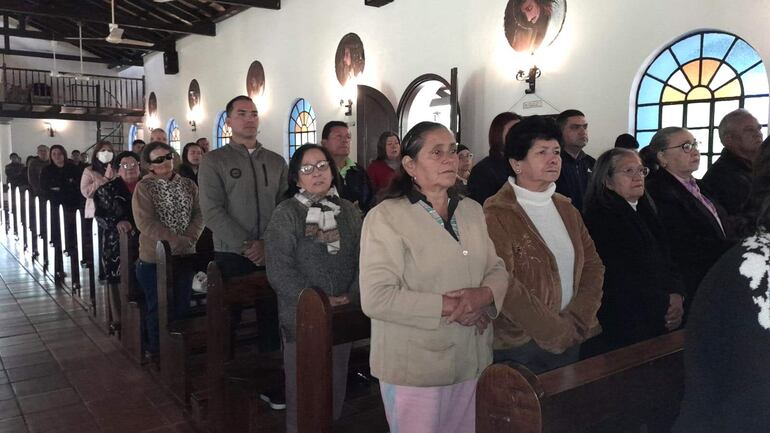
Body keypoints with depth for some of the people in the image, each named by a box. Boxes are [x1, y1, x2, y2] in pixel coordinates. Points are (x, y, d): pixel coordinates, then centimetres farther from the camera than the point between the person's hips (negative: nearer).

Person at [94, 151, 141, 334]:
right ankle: (117, 320, 15)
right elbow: (99, 215, -3)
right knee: (118, 280, 3)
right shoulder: (107, 190, 4)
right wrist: (116, 223, -20)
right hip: (117, 243, -2)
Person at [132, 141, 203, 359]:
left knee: (182, 307, 12)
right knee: (158, 309, 7)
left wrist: (190, 238, -16)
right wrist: (176, 241, -20)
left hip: (185, 256, 4)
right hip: (155, 258, -4)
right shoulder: (144, 187, -6)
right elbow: (145, 222, -15)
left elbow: (199, 213, 2)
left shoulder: (188, 185, 8)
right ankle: (156, 350, 25)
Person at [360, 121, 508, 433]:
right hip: (414, 368, -6)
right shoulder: (386, 216, -13)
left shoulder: (473, 210, 8)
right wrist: (447, 307, -20)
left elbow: (498, 270, 9)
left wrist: (484, 295, -14)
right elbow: (376, 298, -21)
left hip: (472, 362, 6)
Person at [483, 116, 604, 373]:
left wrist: (577, 321, -6)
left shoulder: (566, 209, 9)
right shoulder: (497, 215, -14)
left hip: (570, 341, 6)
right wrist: (555, 332, -14)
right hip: (520, 346, -6)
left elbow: (593, 264, 7)